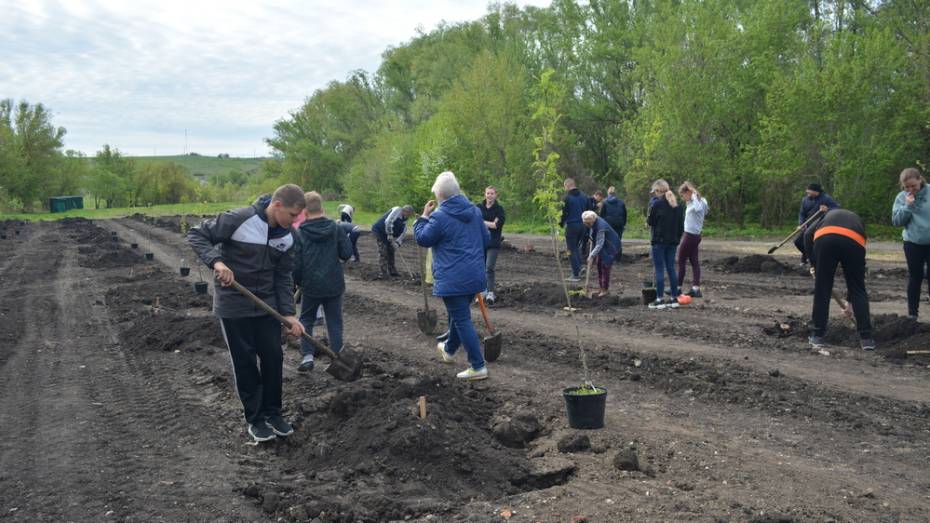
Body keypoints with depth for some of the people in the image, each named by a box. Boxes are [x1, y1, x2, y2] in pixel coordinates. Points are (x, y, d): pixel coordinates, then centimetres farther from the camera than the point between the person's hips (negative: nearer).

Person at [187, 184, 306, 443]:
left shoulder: (287, 237, -2)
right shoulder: (239, 219, -20)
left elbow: (283, 276, 3)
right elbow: (197, 235, -15)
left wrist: (288, 313, -5)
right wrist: (217, 261, -31)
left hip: (267, 306, 5)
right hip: (234, 306, -5)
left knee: (274, 358, 8)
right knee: (245, 362, 4)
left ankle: (273, 412, 26)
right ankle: (255, 419, 19)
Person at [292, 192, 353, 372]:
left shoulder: (300, 233, -8)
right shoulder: (336, 228, -6)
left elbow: (296, 264, -6)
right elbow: (347, 253, -5)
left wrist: (298, 282, 10)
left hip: (311, 286, -1)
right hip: (334, 285, 1)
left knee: (306, 320, 16)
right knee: (334, 322, 11)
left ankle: (308, 355, 6)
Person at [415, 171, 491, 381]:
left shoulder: (439, 216, -16)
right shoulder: (475, 211, 7)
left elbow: (422, 238, -4)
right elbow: (486, 239, 14)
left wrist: (424, 216, 5)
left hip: (453, 279, -8)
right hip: (475, 275, 8)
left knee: (462, 320, -3)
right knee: (459, 314, 25)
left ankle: (478, 367, -3)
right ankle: (449, 350, 47)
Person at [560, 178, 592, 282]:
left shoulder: (567, 197, -11)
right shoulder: (584, 196, 8)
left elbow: (564, 213, -9)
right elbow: (589, 211, 11)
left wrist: (561, 223, 8)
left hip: (571, 226, -6)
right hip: (583, 225, 6)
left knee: (572, 250, 1)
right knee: (577, 247, 22)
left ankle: (576, 275, 1)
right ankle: (579, 269, 18)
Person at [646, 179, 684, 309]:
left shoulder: (657, 204, -13)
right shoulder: (677, 204, 9)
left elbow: (650, 221, -8)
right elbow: (681, 223, 12)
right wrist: (678, 237, 18)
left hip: (659, 240, -7)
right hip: (673, 240, 7)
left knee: (659, 270, -3)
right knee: (671, 269, 11)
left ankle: (659, 300, -2)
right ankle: (674, 299, 13)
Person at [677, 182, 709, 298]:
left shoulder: (697, 202, -17)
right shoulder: (691, 203, 11)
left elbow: (698, 208, -39)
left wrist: (695, 194, -29)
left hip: (690, 236, -10)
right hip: (694, 236, 10)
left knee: (681, 262, 1)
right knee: (694, 262, 7)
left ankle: (678, 287, 8)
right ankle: (696, 289, 6)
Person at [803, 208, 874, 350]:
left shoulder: (829, 215, 41)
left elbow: (808, 234, 17)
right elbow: (856, 272, 43)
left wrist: (813, 263, 19)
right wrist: (849, 299, 50)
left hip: (825, 239, -1)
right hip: (854, 242, 1)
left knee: (821, 290, 11)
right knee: (858, 291, 16)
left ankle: (818, 337, 19)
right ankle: (866, 338, 18)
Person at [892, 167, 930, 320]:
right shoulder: (902, 197, -4)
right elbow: (896, 221, -7)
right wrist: (908, 206, -19)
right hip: (913, 243, 1)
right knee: (915, 277, 10)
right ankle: (912, 313, 18)